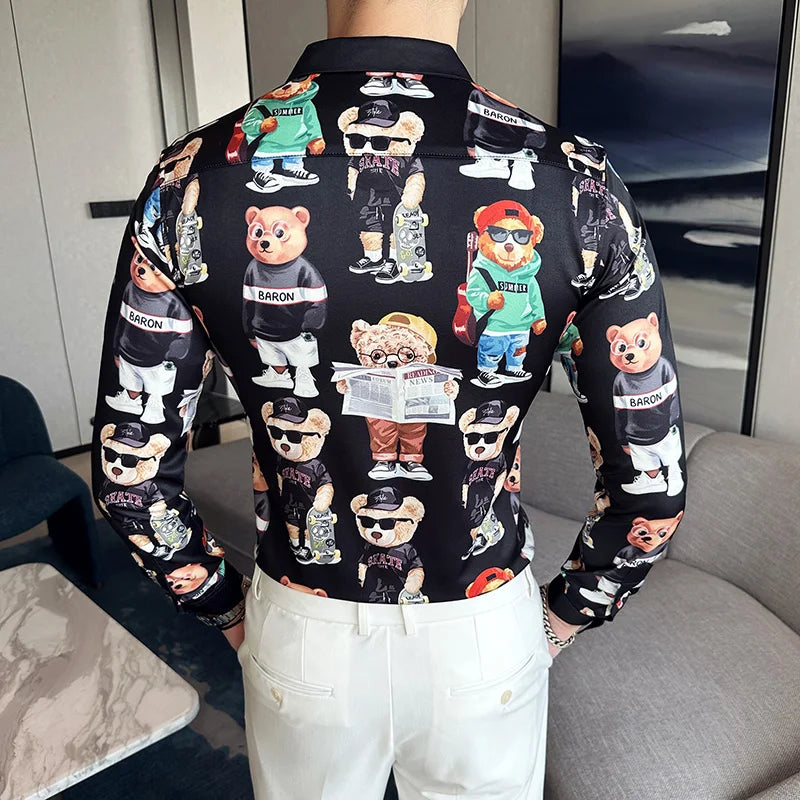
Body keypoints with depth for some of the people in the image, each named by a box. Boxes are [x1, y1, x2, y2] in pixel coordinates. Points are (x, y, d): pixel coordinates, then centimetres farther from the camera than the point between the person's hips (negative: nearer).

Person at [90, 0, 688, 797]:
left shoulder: (195, 178, -17)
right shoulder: (578, 185, -18)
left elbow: (128, 473, -10)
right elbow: (652, 490, -12)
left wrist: (227, 609, 7)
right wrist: (561, 617, 5)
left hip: (299, 640, 1)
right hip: (486, 640, 0)